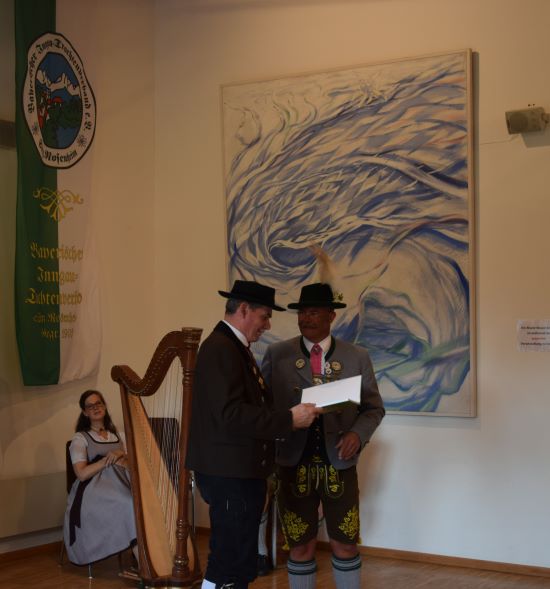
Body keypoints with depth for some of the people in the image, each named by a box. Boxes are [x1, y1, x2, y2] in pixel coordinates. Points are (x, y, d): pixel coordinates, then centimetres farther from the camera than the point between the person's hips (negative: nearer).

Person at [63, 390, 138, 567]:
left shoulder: (117, 435, 20)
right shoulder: (80, 438, 5)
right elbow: (82, 474, -8)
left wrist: (121, 456, -9)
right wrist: (108, 459, -10)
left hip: (120, 486, 5)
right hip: (93, 493, -5)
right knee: (130, 503, -32)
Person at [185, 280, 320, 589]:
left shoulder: (236, 347, 16)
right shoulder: (220, 348, -17)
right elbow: (230, 414, -26)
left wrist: (291, 412, 9)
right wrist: (288, 419, -23)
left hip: (240, 471, 11)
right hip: (230, 473, -11)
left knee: (230, 560, 18)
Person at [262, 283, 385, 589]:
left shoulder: (357, 357, 2)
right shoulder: (277, 354, 1)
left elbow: (374, 408, 5)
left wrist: (358, 434, -14)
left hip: (339, 464, 0)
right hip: (294, 464, 0)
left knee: (345, 544, 8)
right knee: (301, 546, 8)